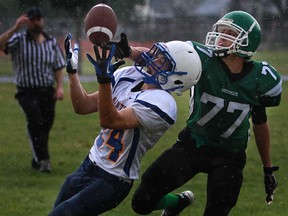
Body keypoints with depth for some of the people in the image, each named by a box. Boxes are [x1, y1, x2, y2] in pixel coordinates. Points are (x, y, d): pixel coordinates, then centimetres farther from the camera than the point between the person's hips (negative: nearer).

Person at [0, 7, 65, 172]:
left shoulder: (52, 42, 11)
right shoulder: (19, 40, 0)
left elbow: (58, 67, 12)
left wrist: (60, 87, -1)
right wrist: (15, 28, -25)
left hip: (47, 91, 4)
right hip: (27, 92, -4)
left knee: (45, 127, 5)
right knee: (35, 120, -26)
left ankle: (38, 162, 20)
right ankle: (43, 159, -28)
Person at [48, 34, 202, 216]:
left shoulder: (161, 103, -22)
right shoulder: (128, 76, 1)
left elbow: (110, 120, -31)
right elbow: (83, 107, 8)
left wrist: (104, 79, -41)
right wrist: (72, 70, 0)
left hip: (112, 181, -8)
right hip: (89, 166, 8)